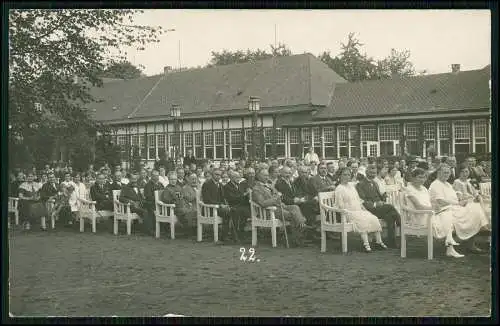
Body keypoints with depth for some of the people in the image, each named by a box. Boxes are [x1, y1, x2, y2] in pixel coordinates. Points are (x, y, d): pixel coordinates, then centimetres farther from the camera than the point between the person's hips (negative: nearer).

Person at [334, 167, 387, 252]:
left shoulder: (352, 185, 18)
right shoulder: (339, 189, -4)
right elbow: (340, 205, -8)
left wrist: (363, 208, 10)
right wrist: (348, 213, -19)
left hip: (359, 211, 7)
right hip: (350, 213, -7)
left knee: (374, 219, -14)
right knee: (363, 220, -33)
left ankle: (378, 241, -9)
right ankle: (366, 243, -34)